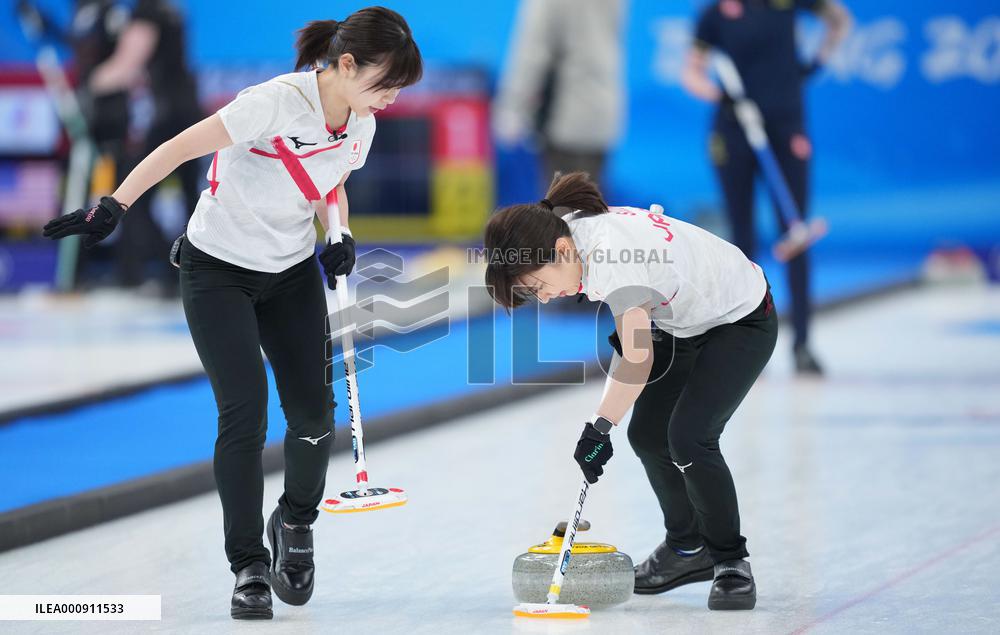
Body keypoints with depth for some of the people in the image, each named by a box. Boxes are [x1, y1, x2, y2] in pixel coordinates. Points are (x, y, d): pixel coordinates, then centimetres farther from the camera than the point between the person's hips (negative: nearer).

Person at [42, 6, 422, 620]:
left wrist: (342, 237, -2)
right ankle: (249, 566, -4)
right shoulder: (277, 103, -27)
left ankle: (296, 522, 27)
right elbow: (182, 147, -25)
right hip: (219, 270, -6)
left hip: (293, 271, 6)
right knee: (246, 412, -14)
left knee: (314, 412, -2)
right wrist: (114, 207, -28)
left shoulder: (361, 126, -4)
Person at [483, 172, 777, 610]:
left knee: (688, 437, -19)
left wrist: (599, 427, -32)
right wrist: (626, 332, 7)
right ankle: (688, 549, 25)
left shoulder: (611, 256, -37)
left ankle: (731, 561, -3)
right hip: (687, 320, 10)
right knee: (647, 434, 7)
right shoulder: (574, 229, -10)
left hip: (742, 322, -9)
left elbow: (638, 358, -36)